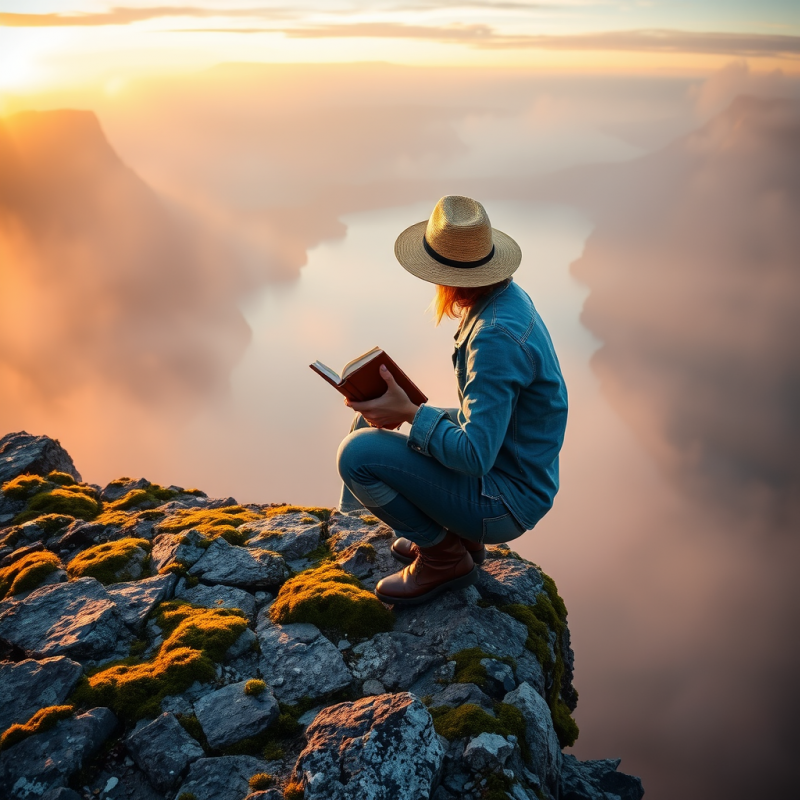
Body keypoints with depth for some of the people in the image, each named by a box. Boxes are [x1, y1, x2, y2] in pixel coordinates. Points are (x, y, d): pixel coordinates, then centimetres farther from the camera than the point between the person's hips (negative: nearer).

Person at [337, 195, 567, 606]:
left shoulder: (497, 335, -30)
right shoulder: (505, 296, 1)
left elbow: (476, 455, -32)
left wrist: (410, 412, -24)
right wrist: (409, 408, 3)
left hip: (503, 501, -10)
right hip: (499, 462, 10)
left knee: (359, 454, -20)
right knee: (370, 420, 15)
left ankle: (444, 556, 1)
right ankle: (458, 535, 18)